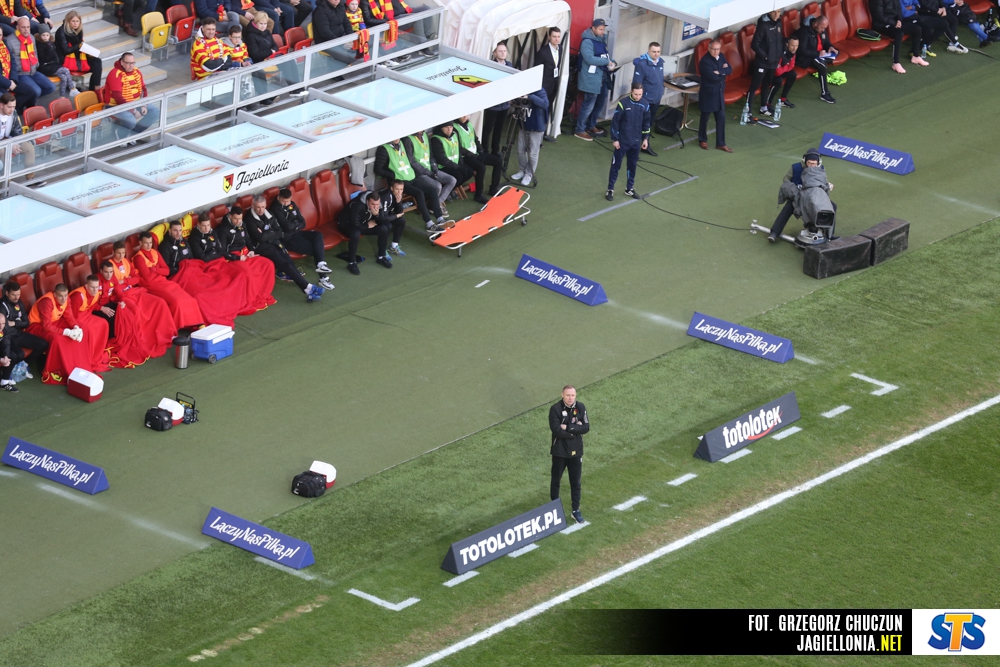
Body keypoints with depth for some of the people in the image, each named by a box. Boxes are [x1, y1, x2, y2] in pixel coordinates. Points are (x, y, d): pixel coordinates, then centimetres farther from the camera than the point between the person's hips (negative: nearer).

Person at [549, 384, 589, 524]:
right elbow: (556, 430, -25)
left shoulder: (580, 407, -5)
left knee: (576, 482, 11)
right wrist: (575, 429, -19)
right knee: (556, 480, 14)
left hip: (576, 451, 3)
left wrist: (568, 427, -21)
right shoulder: (555, 409, -16)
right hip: (559, 451, -2)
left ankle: (576, 510, 23)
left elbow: (586, 428, -12)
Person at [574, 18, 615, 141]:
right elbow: (589, 58, -25)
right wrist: (607, 62, -21)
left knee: (601, 102, 17)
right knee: (589, 104, -5)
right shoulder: (587, 41, -16)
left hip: (602, 77, 9)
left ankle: (591, 126, 34)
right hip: (591, 78, -9)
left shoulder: (602, 40, 12)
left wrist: (612, 64, -1)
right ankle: (580, 130, 5)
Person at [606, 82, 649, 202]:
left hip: (636, 142, 4)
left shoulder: (645, 105, -3)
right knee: (616, 165, 4)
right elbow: (615, 122, -11)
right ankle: (610, 190, 12)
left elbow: (646, 123, 10)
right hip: (622, 141, -4)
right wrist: (615, 139, -11)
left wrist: (645, 138, 9)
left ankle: (629, 189, 29)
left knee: (633, 165, 15)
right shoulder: (623, 104, -16)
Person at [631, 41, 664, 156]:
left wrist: (660, 92, 22)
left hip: (656, 99, 8)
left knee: (650, 122, 18)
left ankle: (645, 145, 30)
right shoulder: (642, 64, -20)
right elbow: (636, 83, -19)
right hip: (645, 99, -8)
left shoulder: (660, 62, 4)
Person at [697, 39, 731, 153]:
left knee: (721, 118, 7)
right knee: (705, 118, 11)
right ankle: (703, 140, 29)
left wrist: (719, 72, -22)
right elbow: (713, 77, -27)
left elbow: (729, 69, -6)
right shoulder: (705, 61, -22)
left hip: (719, 93, 6)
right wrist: (723, 72, -11)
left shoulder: (721, 57, 3)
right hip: (708, 93, -6)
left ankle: (720, 143, 16)